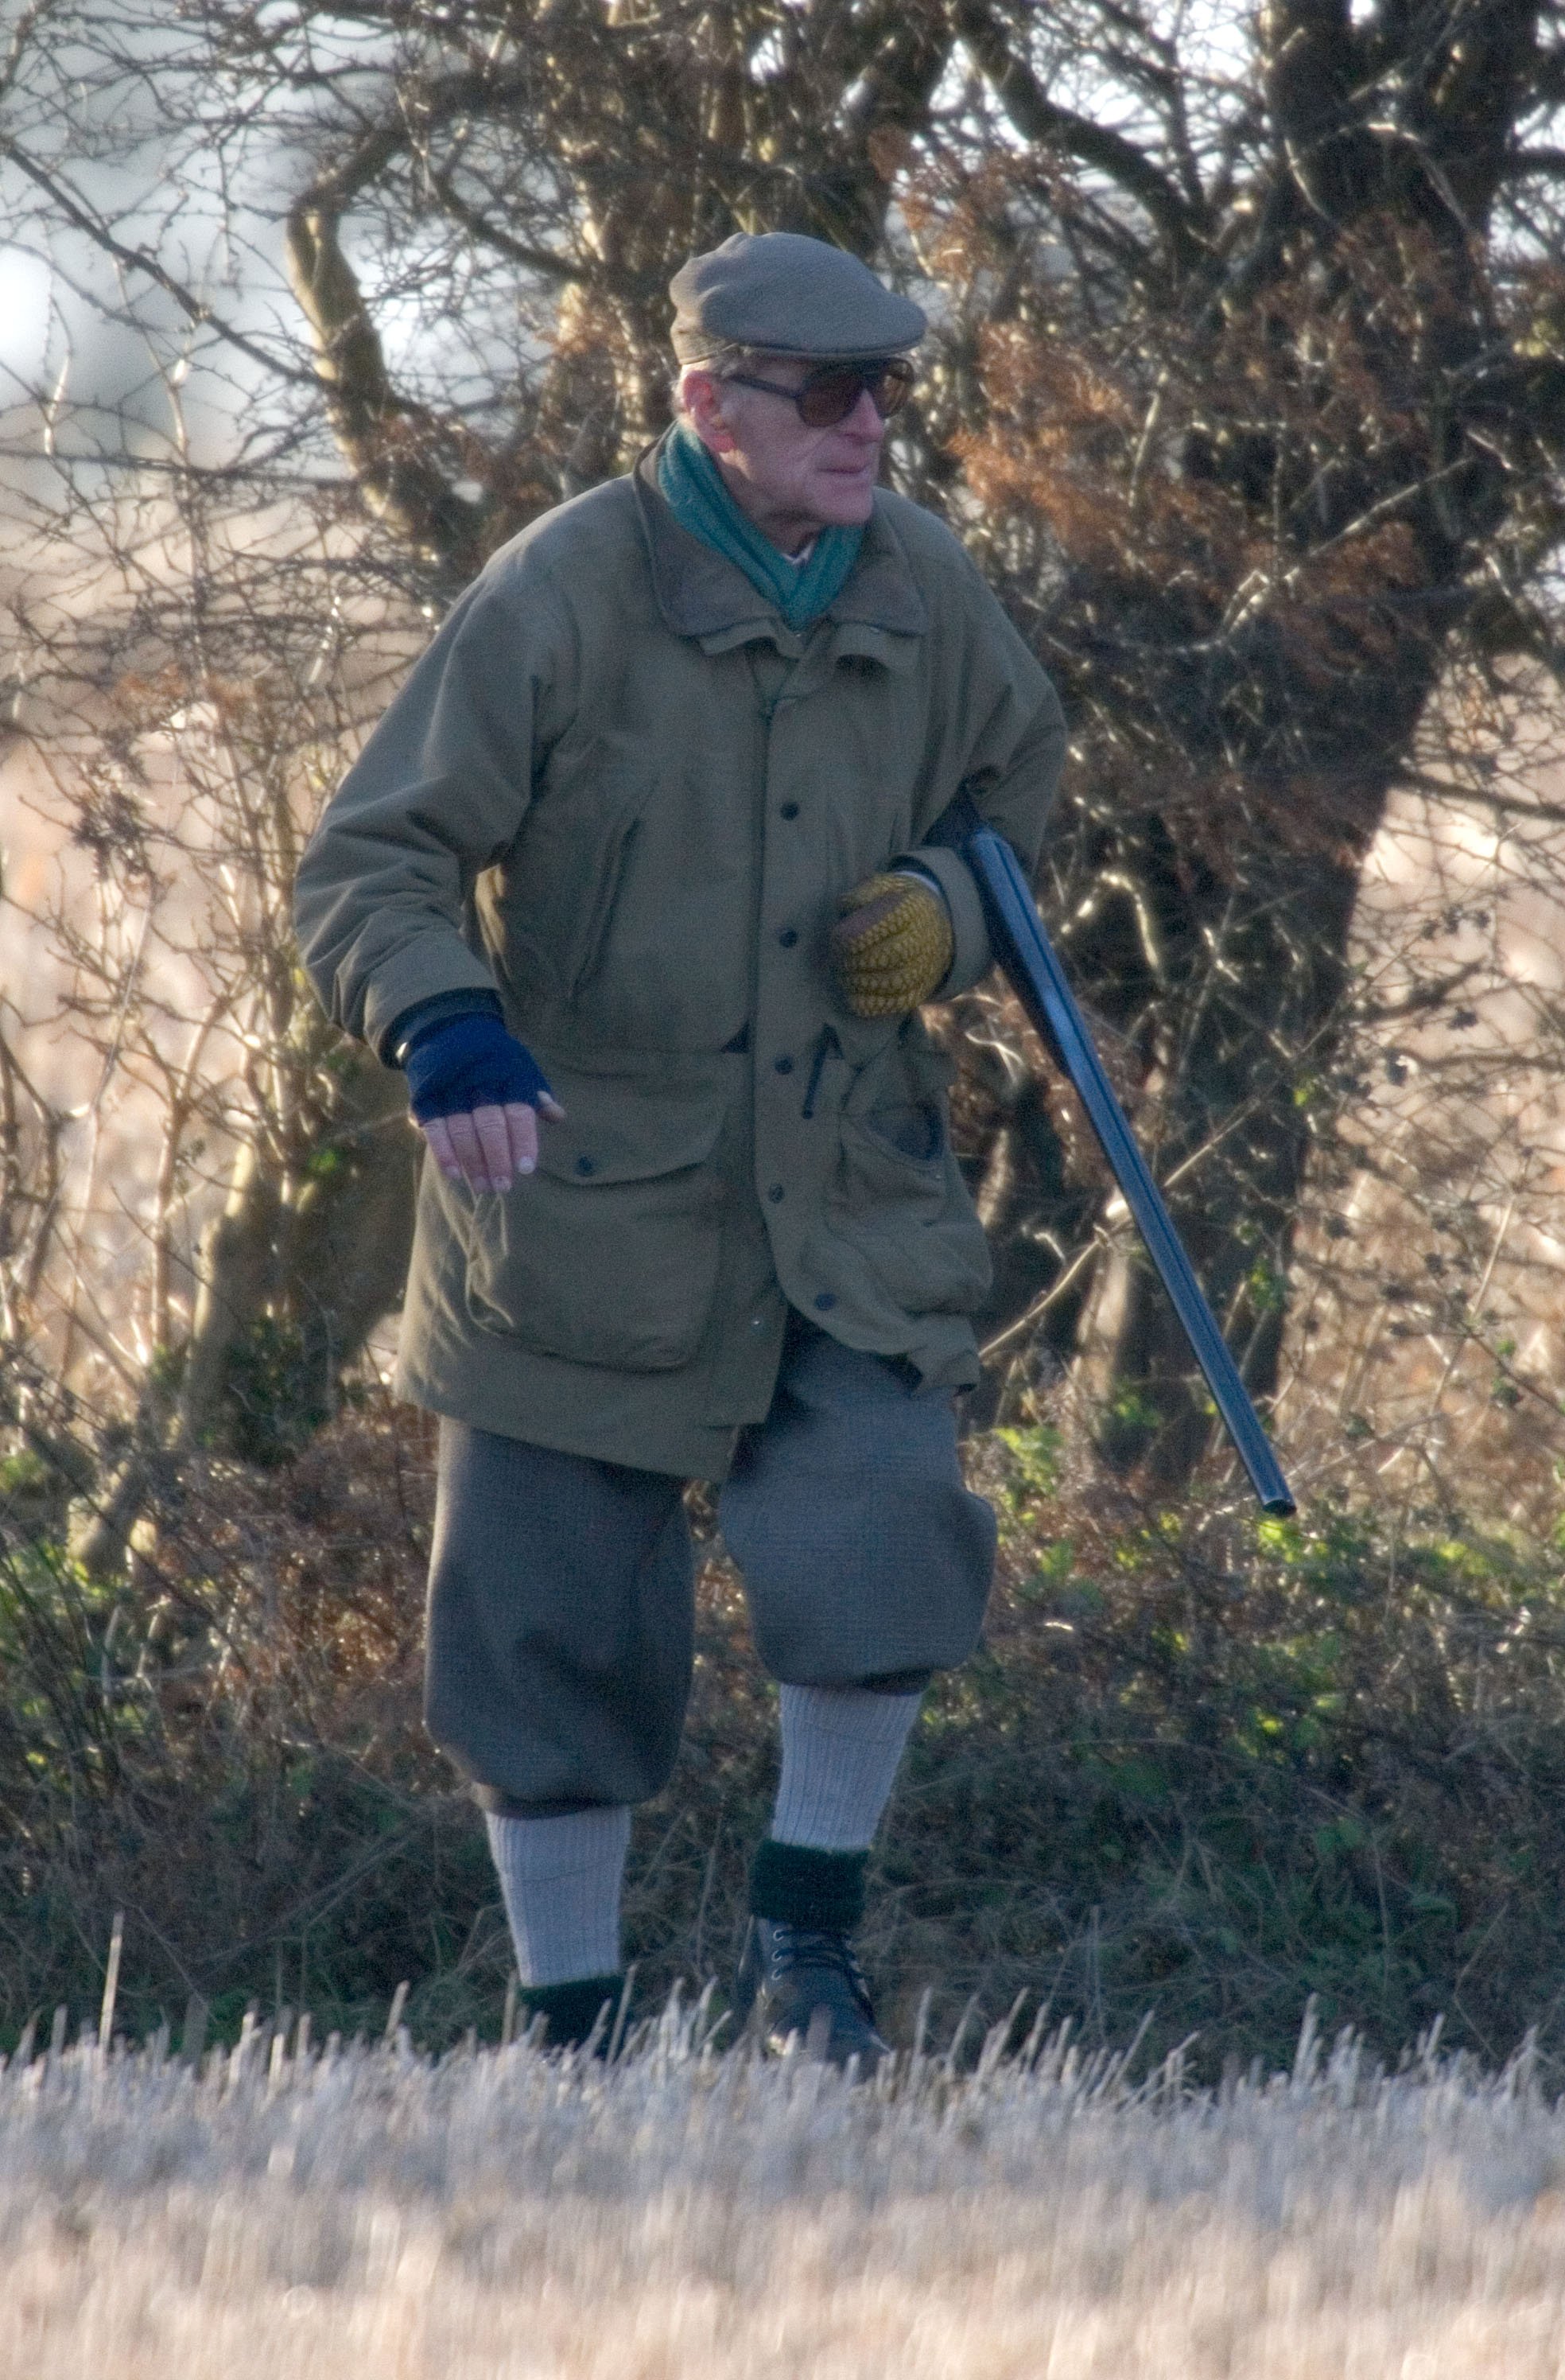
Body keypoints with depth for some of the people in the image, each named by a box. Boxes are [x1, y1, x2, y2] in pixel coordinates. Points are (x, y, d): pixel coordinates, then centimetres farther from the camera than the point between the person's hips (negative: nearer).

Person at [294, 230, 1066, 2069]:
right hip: (585, 1197, -3)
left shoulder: (928, 595, 2)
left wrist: (946, 910, 1)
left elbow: (1013, 780, 24)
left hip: (848, 1193, 3)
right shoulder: (565, 592, -12)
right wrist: (446, 1028, -34)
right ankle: (570, 2025, 18)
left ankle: (805, 1932, 6)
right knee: (556, 1630, 3)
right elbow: (371, 866, -15)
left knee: (882, 1537, -16)